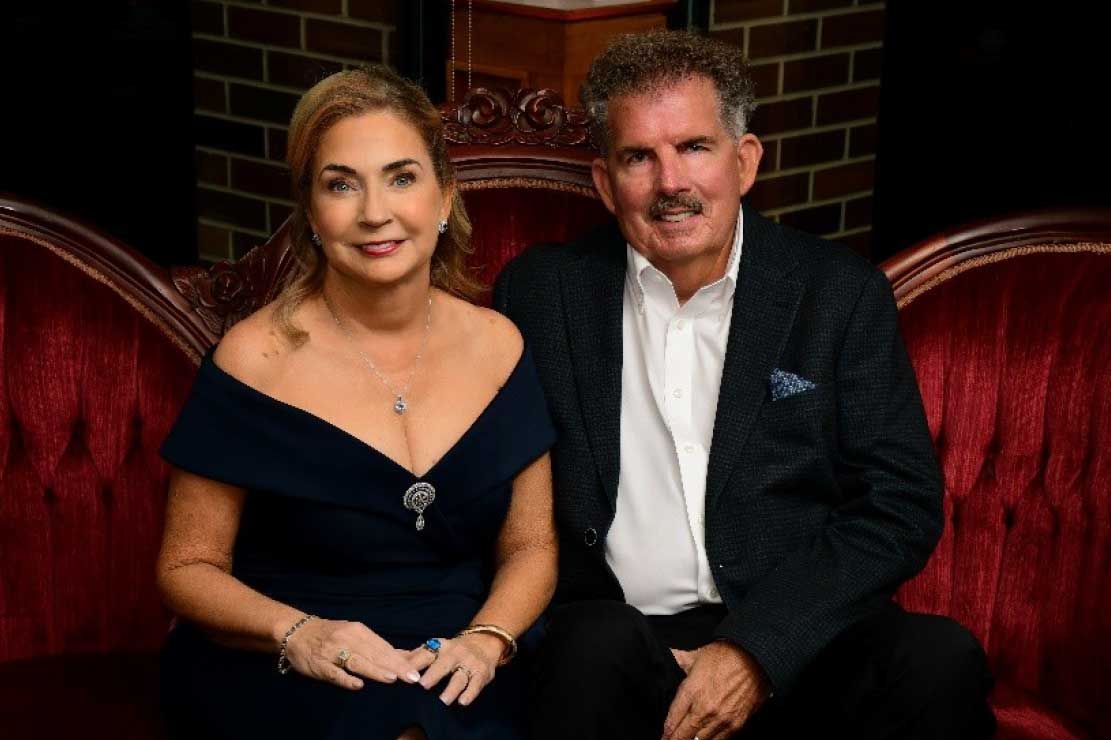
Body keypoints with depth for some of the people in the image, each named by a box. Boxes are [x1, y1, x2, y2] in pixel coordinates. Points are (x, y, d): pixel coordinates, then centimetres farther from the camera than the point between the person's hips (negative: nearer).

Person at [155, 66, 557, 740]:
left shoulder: (497, 345, 5)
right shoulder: (255, 360, -6)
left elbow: (530, 546, 11)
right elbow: (187, 567, 0)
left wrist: (485, 642, -10)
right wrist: (296, 632, -19)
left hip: (459, 677, 3)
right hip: (280, 681, -3)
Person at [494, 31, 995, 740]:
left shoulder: (842, 294, 4)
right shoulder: (541, 292, 6)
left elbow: (901, 509, 0)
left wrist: (756, 649, -12)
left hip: (791, 639, 2)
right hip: (614, 634, -1)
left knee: (941, 660, -27)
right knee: (594, 650, -35)